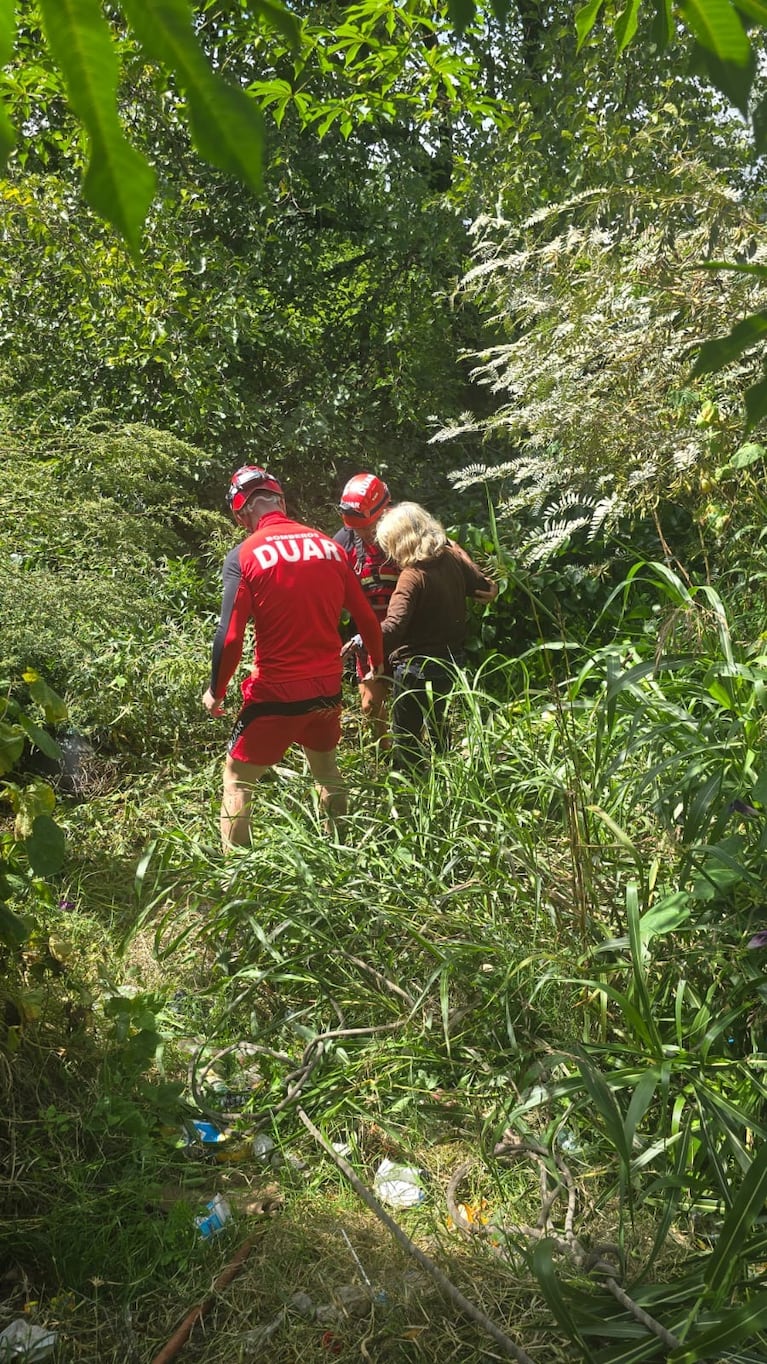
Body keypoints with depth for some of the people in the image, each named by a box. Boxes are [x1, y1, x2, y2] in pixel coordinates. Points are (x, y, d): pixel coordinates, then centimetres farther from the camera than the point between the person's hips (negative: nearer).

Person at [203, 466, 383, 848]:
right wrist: (377, 665, 25)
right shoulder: (329, 545, 1)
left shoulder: (244, 556, -11)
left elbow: (230, 637, -15)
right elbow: (367, 619, 8)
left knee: (237, 779, 13)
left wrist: (215, 692, 1)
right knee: (326, 769, 27)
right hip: (328, 688, 5)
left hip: (276, 691, -5)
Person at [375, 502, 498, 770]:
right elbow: (485, 588, 2)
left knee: (405, 733, 7)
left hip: (416, 666, -8)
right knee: (436, 721, 28)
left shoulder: (413, 576, -26)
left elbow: (394, 626, -37)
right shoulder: (453, 554, -6)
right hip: (450, 658, 8)